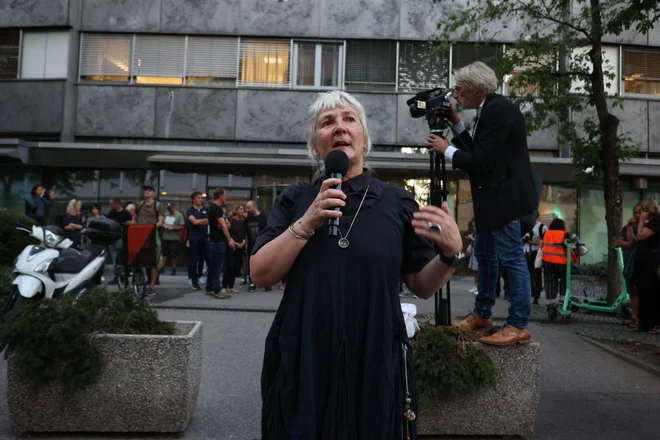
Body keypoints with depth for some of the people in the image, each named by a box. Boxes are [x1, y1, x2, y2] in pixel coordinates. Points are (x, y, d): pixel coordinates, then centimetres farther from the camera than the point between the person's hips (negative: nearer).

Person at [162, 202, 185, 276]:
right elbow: (162, 223, 22)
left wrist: (172, 228, -16)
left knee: (173, 255, 1)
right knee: (164, 253, 4)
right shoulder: (166, 214, 12)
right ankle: (163, 267, 10)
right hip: (165, 237, 5)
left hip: (175, 238, -4)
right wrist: (163, 226, -1)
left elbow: (182, 227, -7)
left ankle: (174, 269, 10)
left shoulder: (179, 215, -3)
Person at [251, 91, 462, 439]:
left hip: (376, 363, 0)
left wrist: (450, 253, -16)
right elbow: (260, 275, -5)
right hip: (301, 364, 0)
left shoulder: (397, 203, 1)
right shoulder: (294, 200, 2)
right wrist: (308, 221, -16)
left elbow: (422, 286, 4)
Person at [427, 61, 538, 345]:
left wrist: (446, 150, -8)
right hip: (490, 197, 11)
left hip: (504, 197, -11)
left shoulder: (499, 110, -17)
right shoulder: (487, 110, 13)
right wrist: (456, 123, 10)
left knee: (511, 258, -5)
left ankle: (518, 326, 4)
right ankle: (481, 315, 29)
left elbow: (481, 161, -21)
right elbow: (477, 152, 14)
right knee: (485, 256, 16)